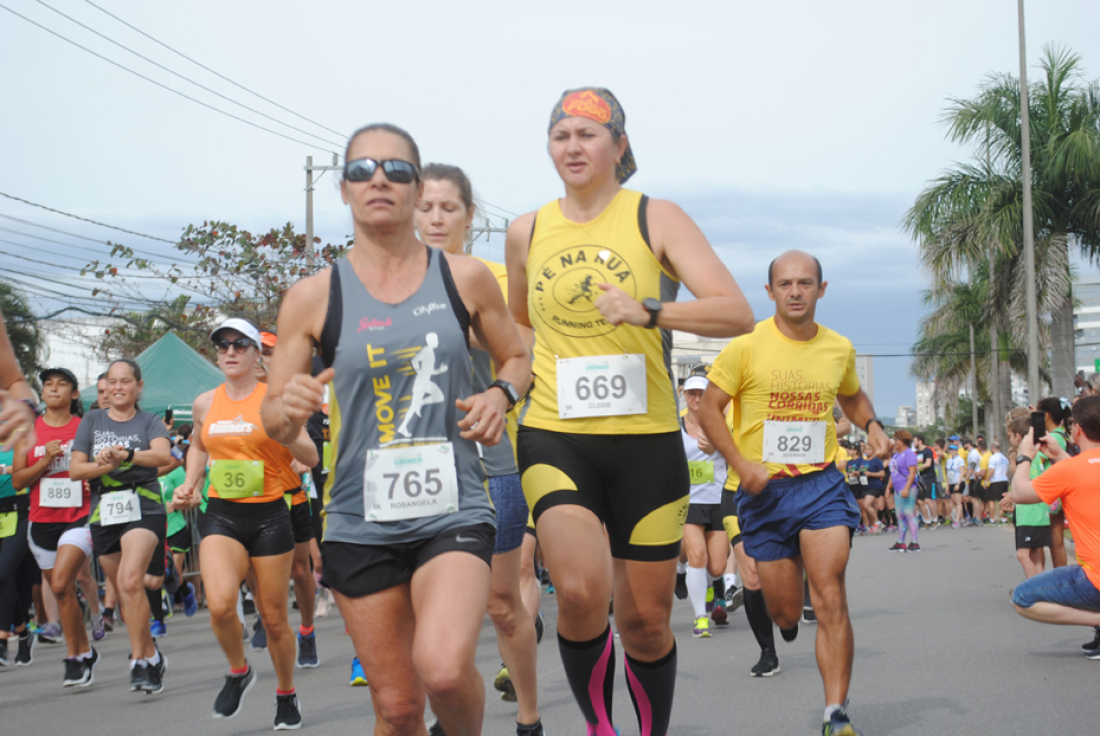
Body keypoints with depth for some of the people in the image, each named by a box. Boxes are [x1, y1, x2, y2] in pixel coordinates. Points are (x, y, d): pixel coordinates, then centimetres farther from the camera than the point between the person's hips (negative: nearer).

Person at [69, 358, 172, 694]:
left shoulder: (149, 421, 3)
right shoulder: (92, 421, 12)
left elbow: (163, 454, -17)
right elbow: (75, 468, 5)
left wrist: (126, 455, -34)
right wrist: (104, 465, -15)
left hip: (143, 510, -4)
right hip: (103, 514, 4)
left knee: (131, 580, -24)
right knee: (125, 591, 10)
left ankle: (139, 661, -17)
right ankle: (153, 656, 27)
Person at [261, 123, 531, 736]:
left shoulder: (466, 279, 2)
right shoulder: (314, 298, 1)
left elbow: (519, 360, 18)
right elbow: (273, 421, 5)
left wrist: (500, 395, -4)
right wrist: (290, 409, -19)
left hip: (454, 511, -1)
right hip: (361, 521, 1)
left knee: (444, 669, -24)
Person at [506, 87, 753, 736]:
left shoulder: (656, 219, -1)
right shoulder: (526, 232, 9)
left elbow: (737, 313, -12)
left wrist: (648, 311, -25)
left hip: (647, 441, -1)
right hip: (554, 440, 1)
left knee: (645, 619, 6)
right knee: (581, 591, -24)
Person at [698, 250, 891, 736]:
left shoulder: (839, 349, 5)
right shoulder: (747, 346, -6)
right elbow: (709, 409, -3)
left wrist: (872, 425, 4)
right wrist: (741, 463, -15)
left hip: (822, 483, 1)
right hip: (765, 489, -1)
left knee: (830, 601, -13)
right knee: (785, 611, 6)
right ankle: (784, 622, 47)